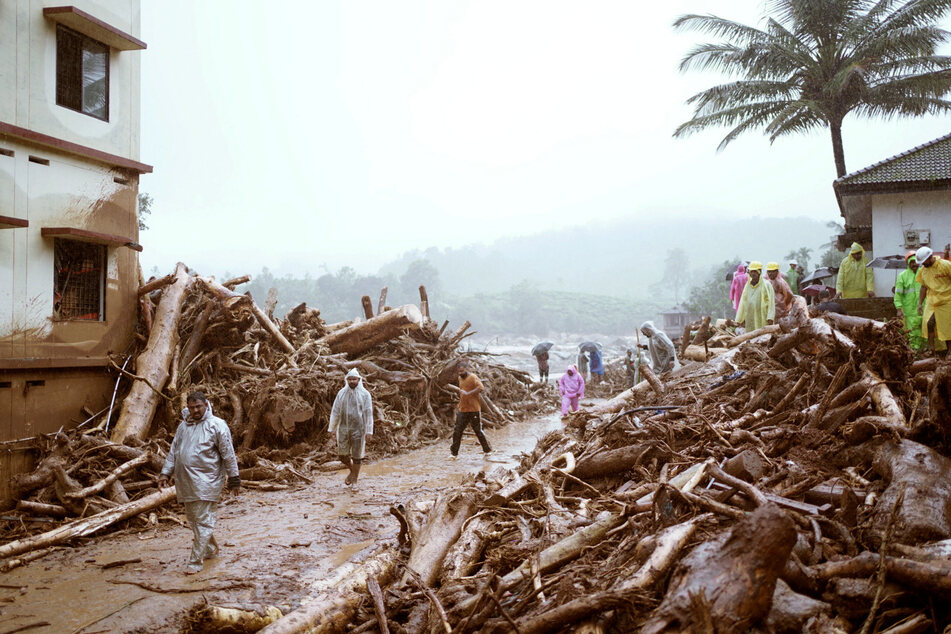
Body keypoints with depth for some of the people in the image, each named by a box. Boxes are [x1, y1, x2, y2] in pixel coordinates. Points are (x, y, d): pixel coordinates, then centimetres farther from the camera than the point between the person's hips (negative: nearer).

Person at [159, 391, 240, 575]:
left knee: (203, 521, -7)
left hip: (206, 481, -7)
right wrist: (166, 473, 13)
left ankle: (196, 561, -4)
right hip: (185, 481, 7)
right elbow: (173, 451, 20)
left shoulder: (216, 425, -7)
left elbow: (228, 454, -6)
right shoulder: (183, 426, 13)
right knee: (192, 518, 15)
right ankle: (211, 549, 33)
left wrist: (233, 477, -5)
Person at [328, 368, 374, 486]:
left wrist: (369, 431, -9)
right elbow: (335, 411, 5)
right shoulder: (341, 393, 3)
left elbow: (368, 413, -6)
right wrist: (332, 428, 4)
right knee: (342, 454, 3)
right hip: (343, 428, 2)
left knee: (357, 455, 2)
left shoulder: (365, 394, -4)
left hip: (358, 429, -2)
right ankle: (352, 471, 31)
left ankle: (354, 481, 14)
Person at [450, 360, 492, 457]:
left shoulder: (473, 377, -12)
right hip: (462, 410, 7)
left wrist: (468, 393, -32)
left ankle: (487, 450, 21)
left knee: (478, 430, 4)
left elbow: (480, 387, -29)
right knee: (457, 431, 2)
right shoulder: (460, 378, 13)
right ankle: (454, 453, 9)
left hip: (474, 410, -6)